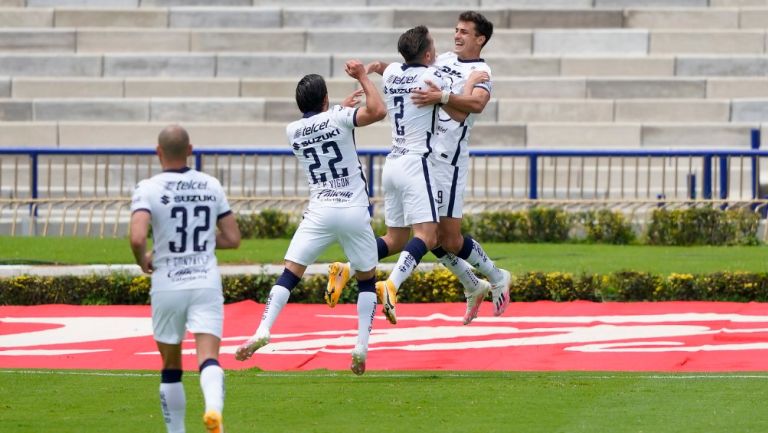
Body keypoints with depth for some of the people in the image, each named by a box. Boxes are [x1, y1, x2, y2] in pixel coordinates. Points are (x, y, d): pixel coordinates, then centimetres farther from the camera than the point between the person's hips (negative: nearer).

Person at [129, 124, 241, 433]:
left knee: (171, 367, 15)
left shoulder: (149, 189, -7)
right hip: (207, 283, 1)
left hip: (168, 286, -1)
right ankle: (213, 407, -39)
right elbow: (232, 239, 8)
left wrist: (143, 260, 0)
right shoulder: (211, 186, 5)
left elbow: (137, 237, -21)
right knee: (209, 358, -10)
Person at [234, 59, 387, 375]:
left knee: (289, 275, 2)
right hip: (354, 212, -1)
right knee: (367, 280, 15)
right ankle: (362, 347, 3)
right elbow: (377, 111, -16)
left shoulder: (293, 131, 10)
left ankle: (262, 332, -16)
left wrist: (344, 105, 43)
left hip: (319, 213, 1)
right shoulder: (338, 118, -4)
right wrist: (362, 77, -3)